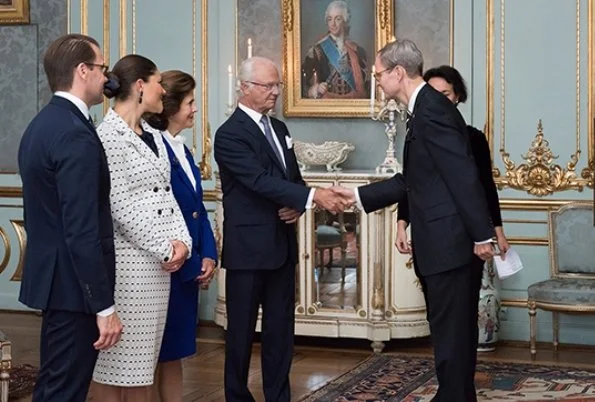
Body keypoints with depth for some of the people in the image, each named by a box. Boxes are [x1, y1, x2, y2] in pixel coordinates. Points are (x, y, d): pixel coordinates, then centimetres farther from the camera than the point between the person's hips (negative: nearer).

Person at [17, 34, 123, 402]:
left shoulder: (41, 124, 11)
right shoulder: (76, 136, -21)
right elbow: (82, 233, -24)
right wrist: (104, 307, -21)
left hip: (51, 275, 10)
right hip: (73, 284, -10)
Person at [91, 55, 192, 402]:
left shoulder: (154, 136, 14)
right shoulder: (108, 136, -12)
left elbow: (166, 194, 13)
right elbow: (119, 206, -16)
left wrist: (181, 241, -3)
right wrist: (165, 248, -13)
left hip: (159, 261, 8)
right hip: (127, 260, -8)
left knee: (144, 356, 13)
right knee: (117, 357, 0)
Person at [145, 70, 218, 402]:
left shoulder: (182, 150, 12)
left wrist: (208, 256, 0)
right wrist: (192, 263, -12)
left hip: (189, 267, 8)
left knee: (176, 350, 14)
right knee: (160, 351, 2)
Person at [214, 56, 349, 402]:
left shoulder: (279, 128, 13)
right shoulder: (230, 134, -12)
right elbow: (261, 180, -24)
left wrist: (298, 205, -4)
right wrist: (313, 196, -31)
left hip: (282, 244, 7)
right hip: (248, 247, -7)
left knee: (281, 329, 10)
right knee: (242, 331, 4)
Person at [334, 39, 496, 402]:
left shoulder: (431, 109, -17)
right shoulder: (426, 108, 16)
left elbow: (463, 175, -21)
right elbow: (413, 181, 18)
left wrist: (482, 235, -22)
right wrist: (359, 195, 17)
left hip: (451, 242, -10)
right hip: (444, 243, 10)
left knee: (450, 331, -2)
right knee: (453, 330, 17)